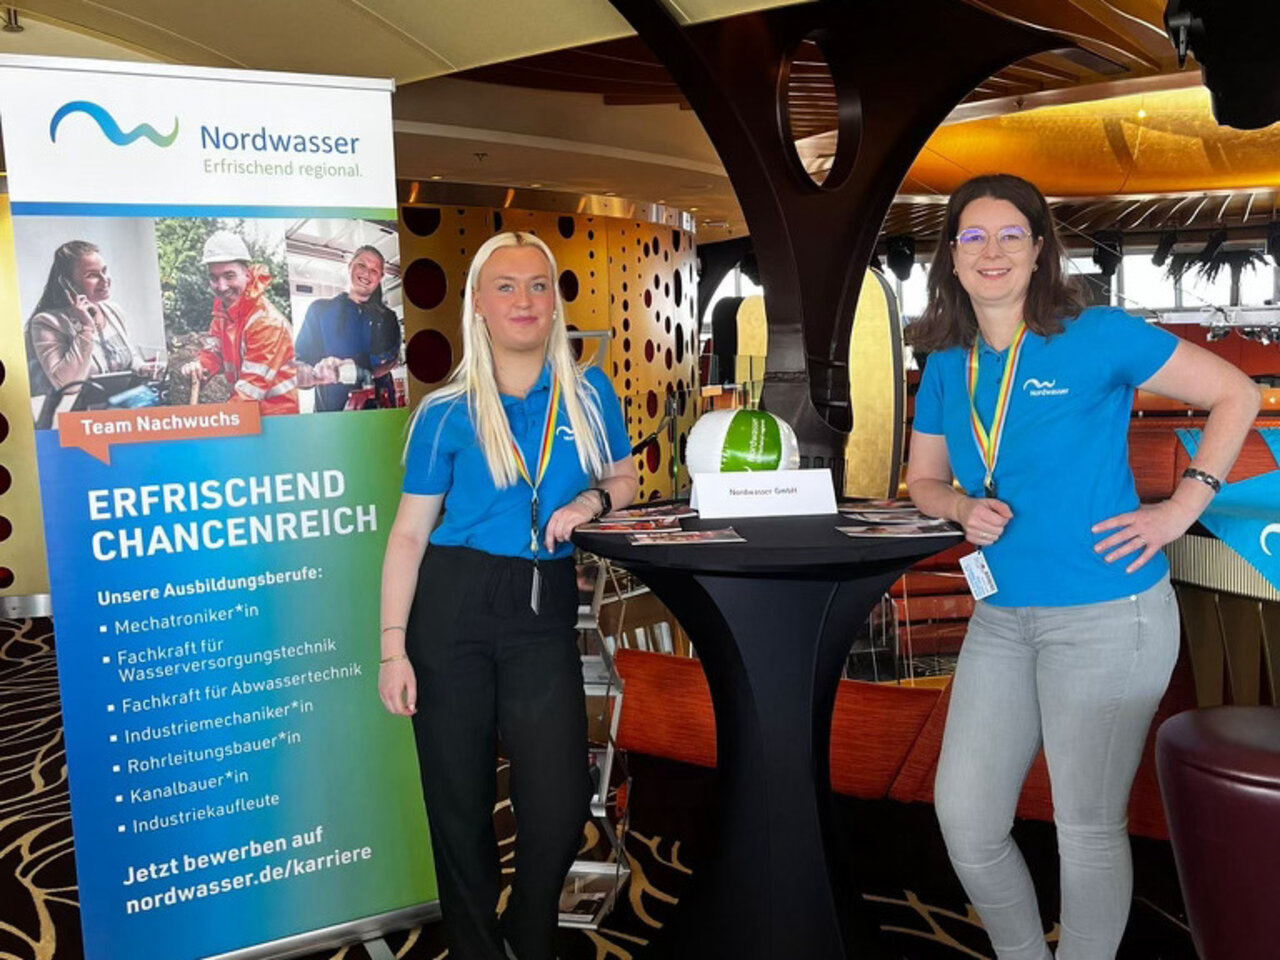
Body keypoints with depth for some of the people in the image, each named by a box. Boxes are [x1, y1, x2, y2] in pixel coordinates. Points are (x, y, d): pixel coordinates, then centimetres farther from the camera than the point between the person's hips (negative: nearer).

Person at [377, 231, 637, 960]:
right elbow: (410, 530, -1)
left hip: (545, 611, 1)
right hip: (453, 606, -1)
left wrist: (591, 500, -7)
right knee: (460, 801, 9)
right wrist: (394, 647, -6)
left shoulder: (589, 392, 5)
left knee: (561, 804, -1)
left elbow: (625, 477, 17)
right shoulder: (447, 411, -2)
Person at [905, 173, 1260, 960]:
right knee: (963, 813, 9)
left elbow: (1237, 394, -3)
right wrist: (965, 509, -6)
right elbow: (924, 480, 15)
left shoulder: (1097, 336, -9)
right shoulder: (946, 366, 6)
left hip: (1107, 616, -5)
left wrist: (1182, 506, -10)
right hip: (1001, 616, 6)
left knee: (1088, 827, 7)